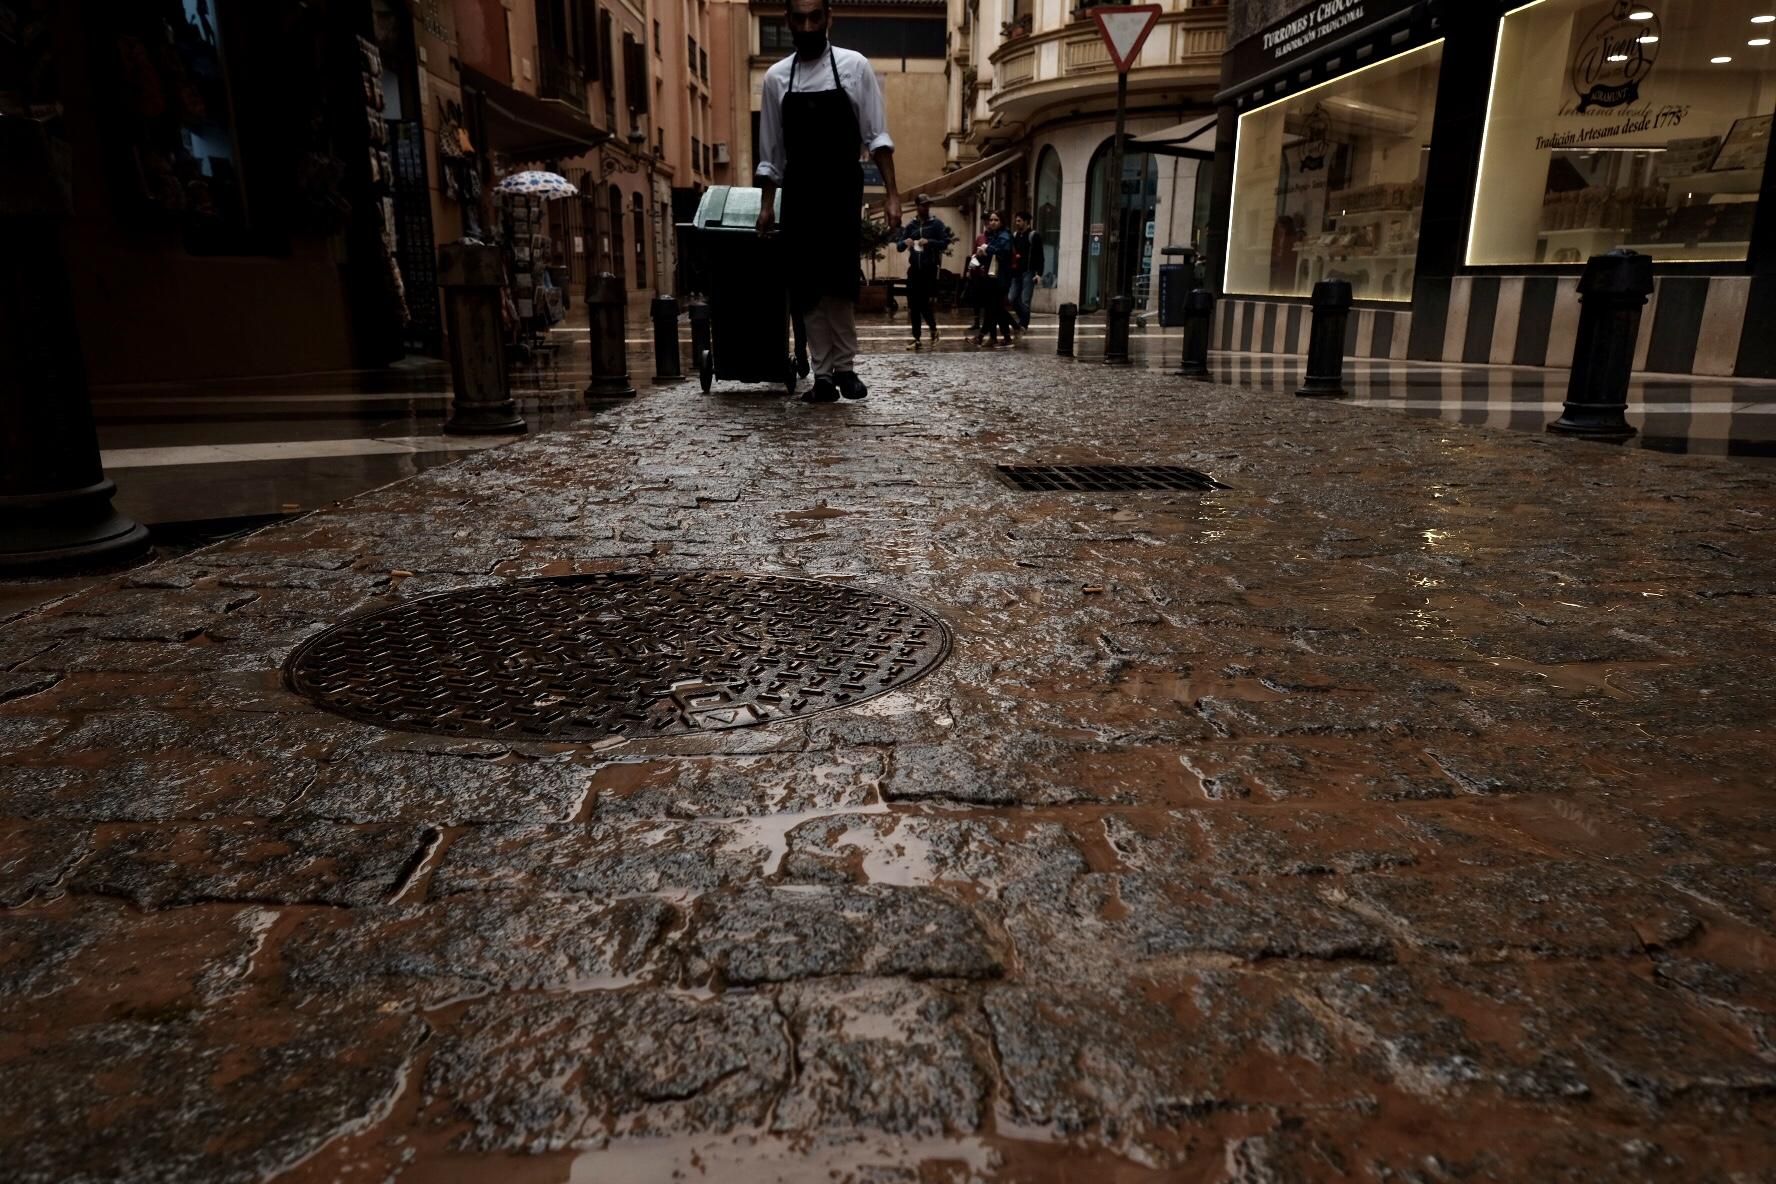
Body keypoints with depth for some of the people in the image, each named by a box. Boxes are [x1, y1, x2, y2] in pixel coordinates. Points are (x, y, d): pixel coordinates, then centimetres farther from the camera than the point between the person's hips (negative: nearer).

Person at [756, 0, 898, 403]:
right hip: (797, 192, 3)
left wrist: (892, 193, -10)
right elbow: (770, 151, 13)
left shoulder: (854, 67, 0)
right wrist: (766, 205, 10)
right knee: (807, 286, 1)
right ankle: (823, 374, 8)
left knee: (838, 279, -12)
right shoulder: (776, 77, 8)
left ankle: (844, 367, 2)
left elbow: (877, 136, -2)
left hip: (841, 189, -3)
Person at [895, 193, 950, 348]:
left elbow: (945, 243, -6)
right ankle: (916, 338, 9)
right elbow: (898, 246, 5)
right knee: (913, 305, 2)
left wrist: (929, 242, -21)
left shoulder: (937, 224, 1)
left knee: (925, 303, -6)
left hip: (930, 269, -3)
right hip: (914, 269, 3)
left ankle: (934, 330, 19)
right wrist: (905, 242, -17)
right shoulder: (910, 226, 9)